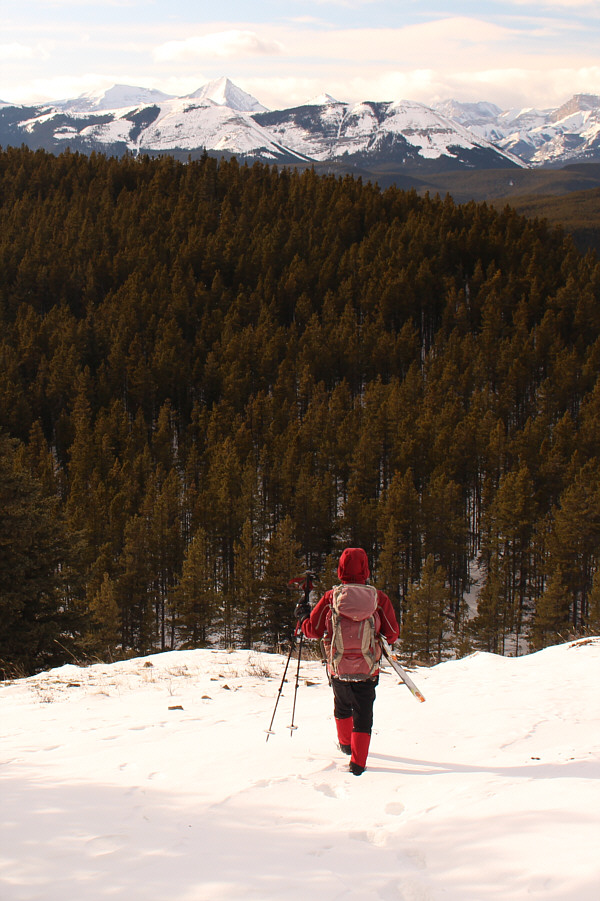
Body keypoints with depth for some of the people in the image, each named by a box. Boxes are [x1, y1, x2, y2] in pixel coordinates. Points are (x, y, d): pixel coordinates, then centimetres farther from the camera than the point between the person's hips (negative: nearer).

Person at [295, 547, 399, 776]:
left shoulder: (330, 597, -7)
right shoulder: (379, 598, -7)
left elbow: (313, 630, 0)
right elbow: (392, 634, 0)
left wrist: (302, 616, 20)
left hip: (338, 668, 2)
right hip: (367, 669, -2)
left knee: (342, 707, 27)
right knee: (363, 714, 7)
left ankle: (346, 744, 45)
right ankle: (357, 761, -1)